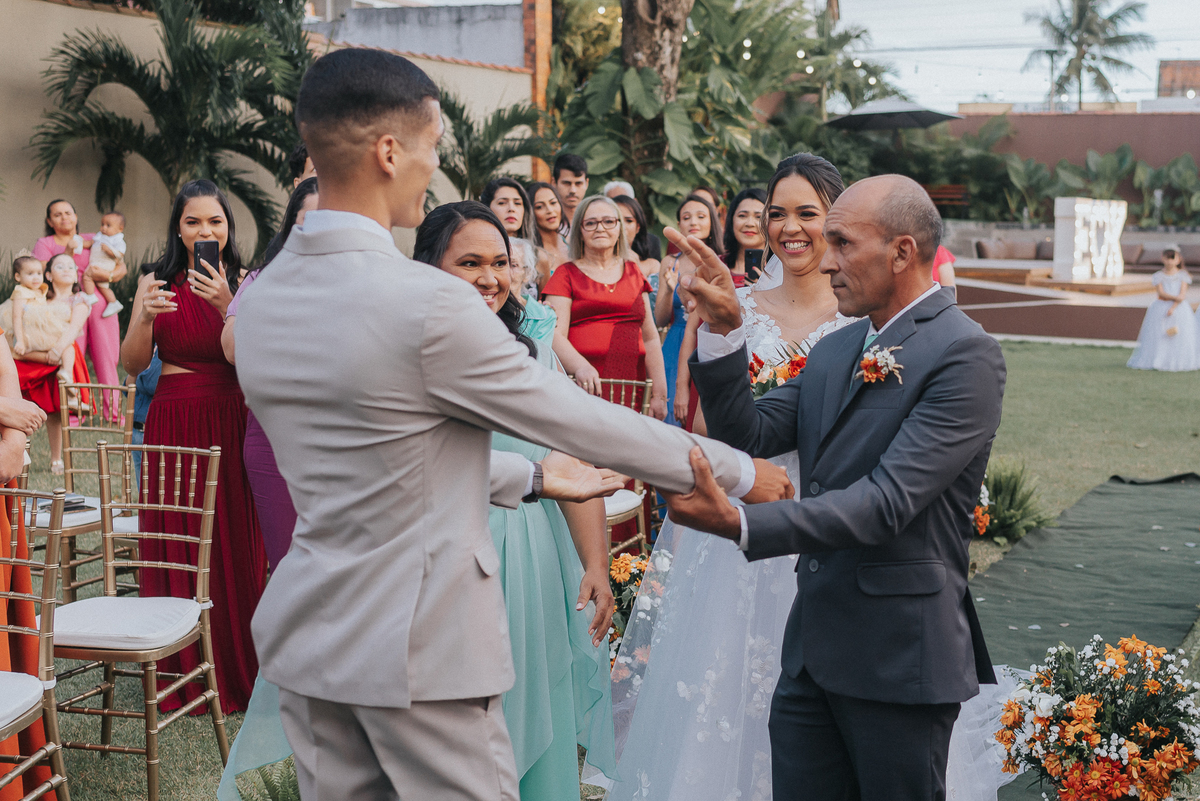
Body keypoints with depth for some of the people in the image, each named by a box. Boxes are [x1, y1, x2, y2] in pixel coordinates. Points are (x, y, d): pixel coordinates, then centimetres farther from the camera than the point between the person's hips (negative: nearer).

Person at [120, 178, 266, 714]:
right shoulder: (157, 283, 5)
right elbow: (132, 365, 1)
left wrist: (228, 306, -21)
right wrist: (144, 319, -16)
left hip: (232, 424, -1)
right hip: (173, 424, 1)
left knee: (237, 545, 2)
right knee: (177, 549, 4)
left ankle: (238, 670, 16)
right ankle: (182, 675, 16)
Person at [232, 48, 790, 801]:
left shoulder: (258, 301, 3)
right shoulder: (429, 301, -20)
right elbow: (583, 420, -11)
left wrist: (530, 476, 22)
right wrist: (740, 472, 3)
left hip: (309, 637, 7)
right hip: (419, 647, -7)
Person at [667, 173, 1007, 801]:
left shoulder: (966, 355, -14)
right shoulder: (834, 350, 12)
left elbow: (887, 502, -23)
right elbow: (750, 435, 6)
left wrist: (739, 524, -28)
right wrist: (722, 328, -6)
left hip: (898, 658, -7)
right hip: (813, 649, 7)